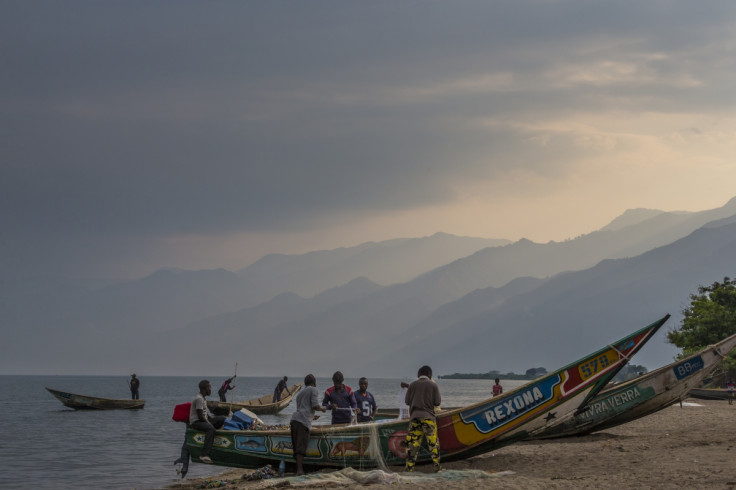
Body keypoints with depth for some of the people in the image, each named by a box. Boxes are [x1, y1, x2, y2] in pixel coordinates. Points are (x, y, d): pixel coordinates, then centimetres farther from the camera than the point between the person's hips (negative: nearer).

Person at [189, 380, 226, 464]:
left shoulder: (204, 398, 16)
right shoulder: (199, 399, -17)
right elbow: (200, 416, -21)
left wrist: (211, 418, 9)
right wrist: (209, 423, -17)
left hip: (204, 420, 10)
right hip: (195, 422, -10)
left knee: (223, 418, 7)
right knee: (211, 428, -38)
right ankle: (204, 454, -45)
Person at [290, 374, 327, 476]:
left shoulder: (300, 393, 31)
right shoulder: (313, 390, 7)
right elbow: (315, 406, -5)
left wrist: (312, 417, 50)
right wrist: (322, 408, 15)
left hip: (294, 419, 8)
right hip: (304, 421, -8)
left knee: (296, 447, 5)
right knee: (301, 447, -14)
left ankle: (299, 469, 3)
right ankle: (299, 470, -21)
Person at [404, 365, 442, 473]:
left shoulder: (413, 385, 5)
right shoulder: (433, 385, 0)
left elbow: (407, 401, 7)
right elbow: (437, 402, -1)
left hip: (414, 416, 2)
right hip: (428, 417, -2)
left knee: (412, 443, 2)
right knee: (433, 442, 5)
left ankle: (409, 467, -1)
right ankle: (436, 466, 5)